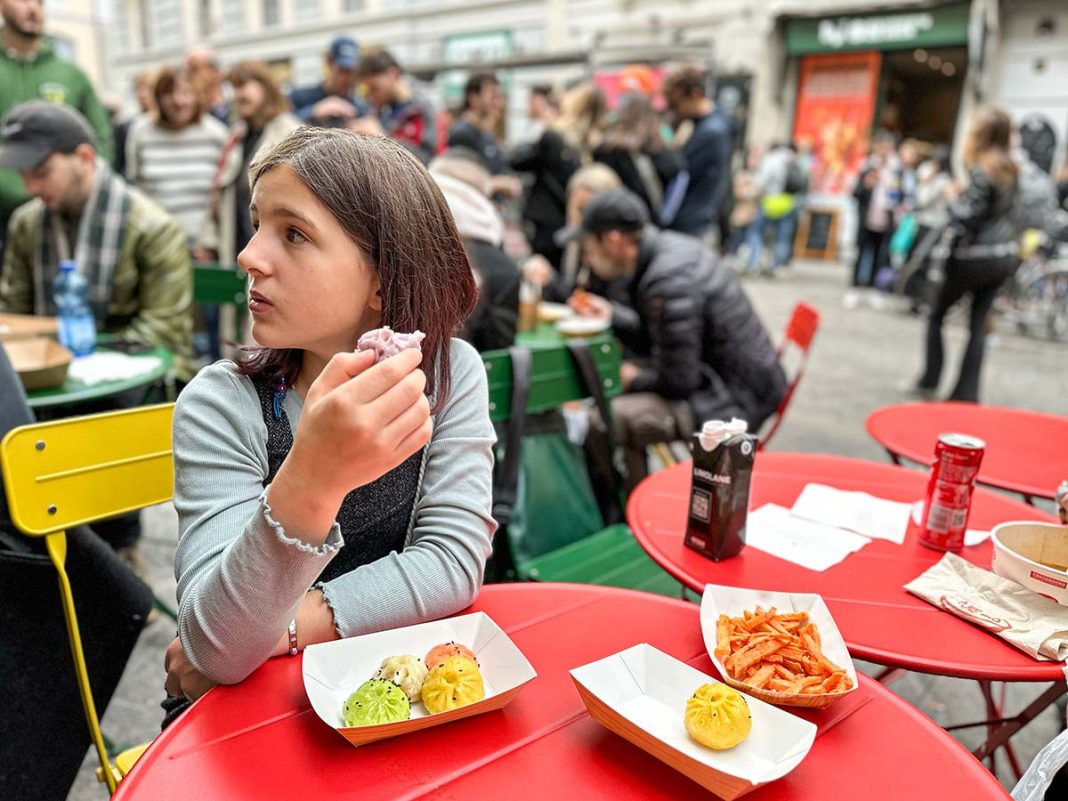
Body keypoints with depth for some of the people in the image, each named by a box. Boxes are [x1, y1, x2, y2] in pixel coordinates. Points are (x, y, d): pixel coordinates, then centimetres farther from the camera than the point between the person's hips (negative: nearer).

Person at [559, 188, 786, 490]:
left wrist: (633, 378, -4)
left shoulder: (668, 282, -26)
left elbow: (677, 381, -22)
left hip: (737, 400, -11)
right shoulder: (668, 246, 4)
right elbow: (659, 337, 14)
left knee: (601, 422, -24)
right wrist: (612, 314, 6)